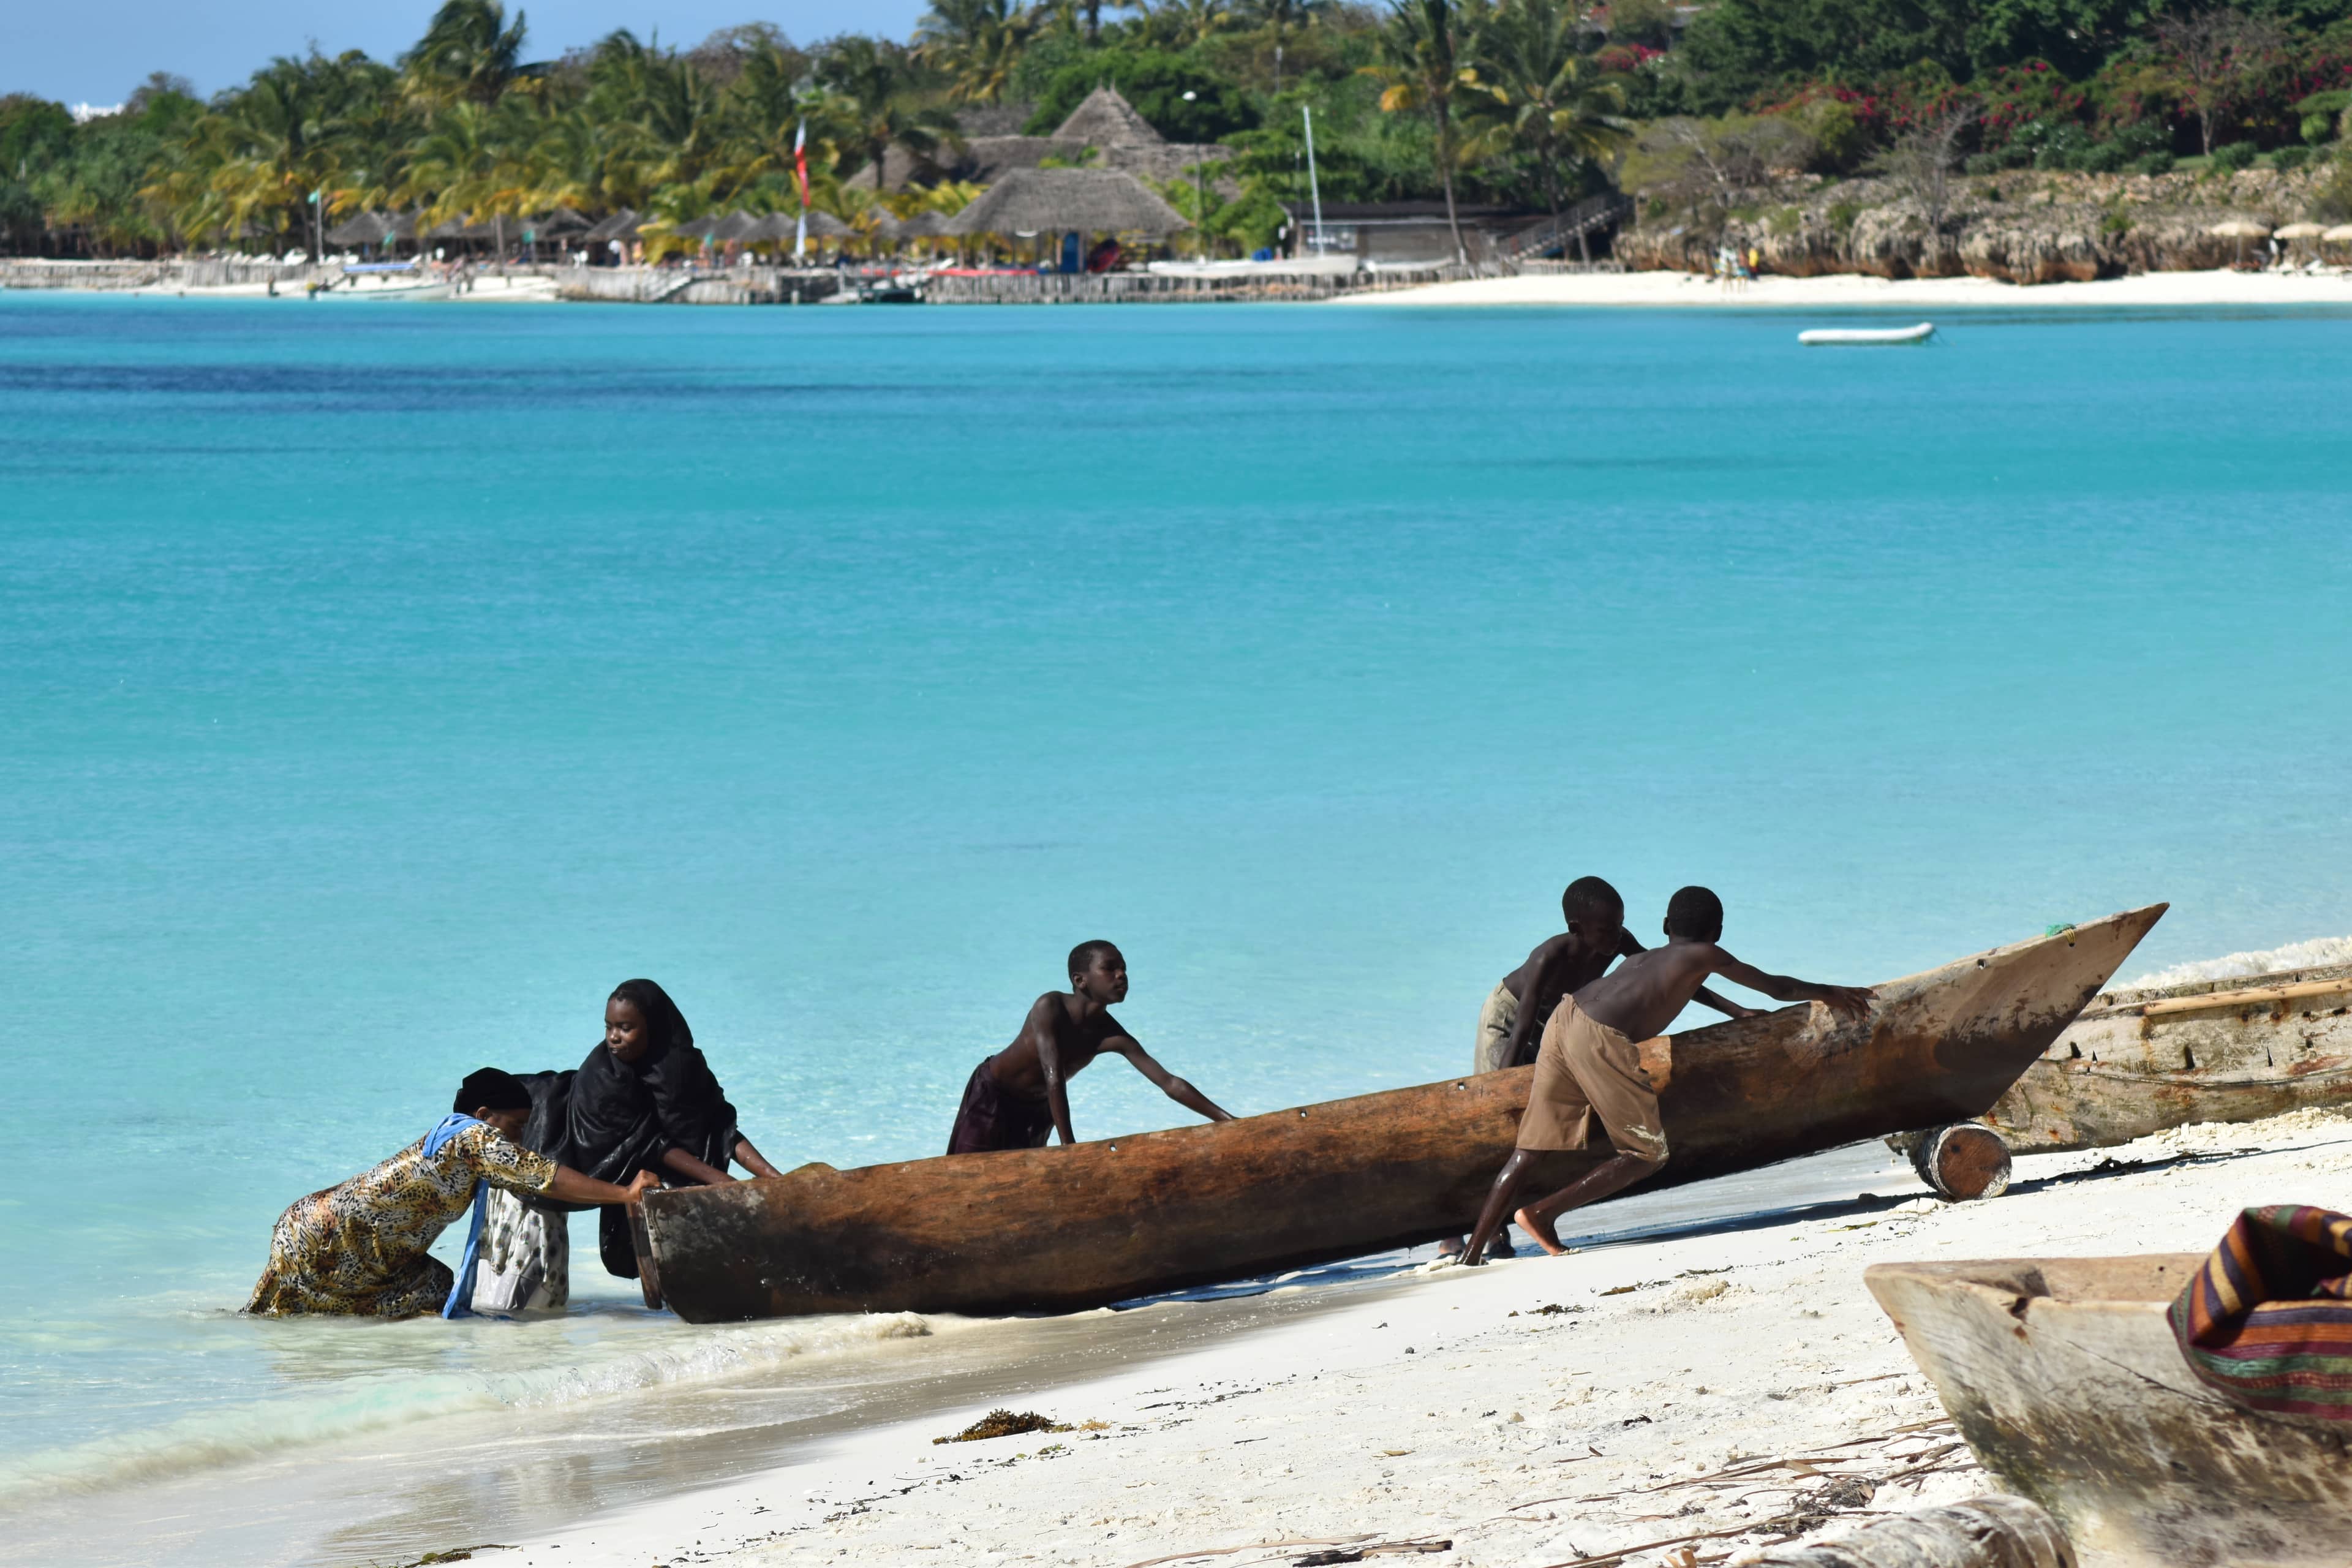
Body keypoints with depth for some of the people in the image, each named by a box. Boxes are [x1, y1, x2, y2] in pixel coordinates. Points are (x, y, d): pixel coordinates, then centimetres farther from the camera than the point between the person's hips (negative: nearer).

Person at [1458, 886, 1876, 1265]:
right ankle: (1542, 1212, -4)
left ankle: (1474, 1249, 4)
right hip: (1601, 1042, -7)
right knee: (1647, 1154, 5)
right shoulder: (1703, 956, 14)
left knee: (1531, 1147, 11)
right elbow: (1775, 987, 24)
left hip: (1564, 1018, 7)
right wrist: (1830, 993, 39)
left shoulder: (1643, 959, 31)